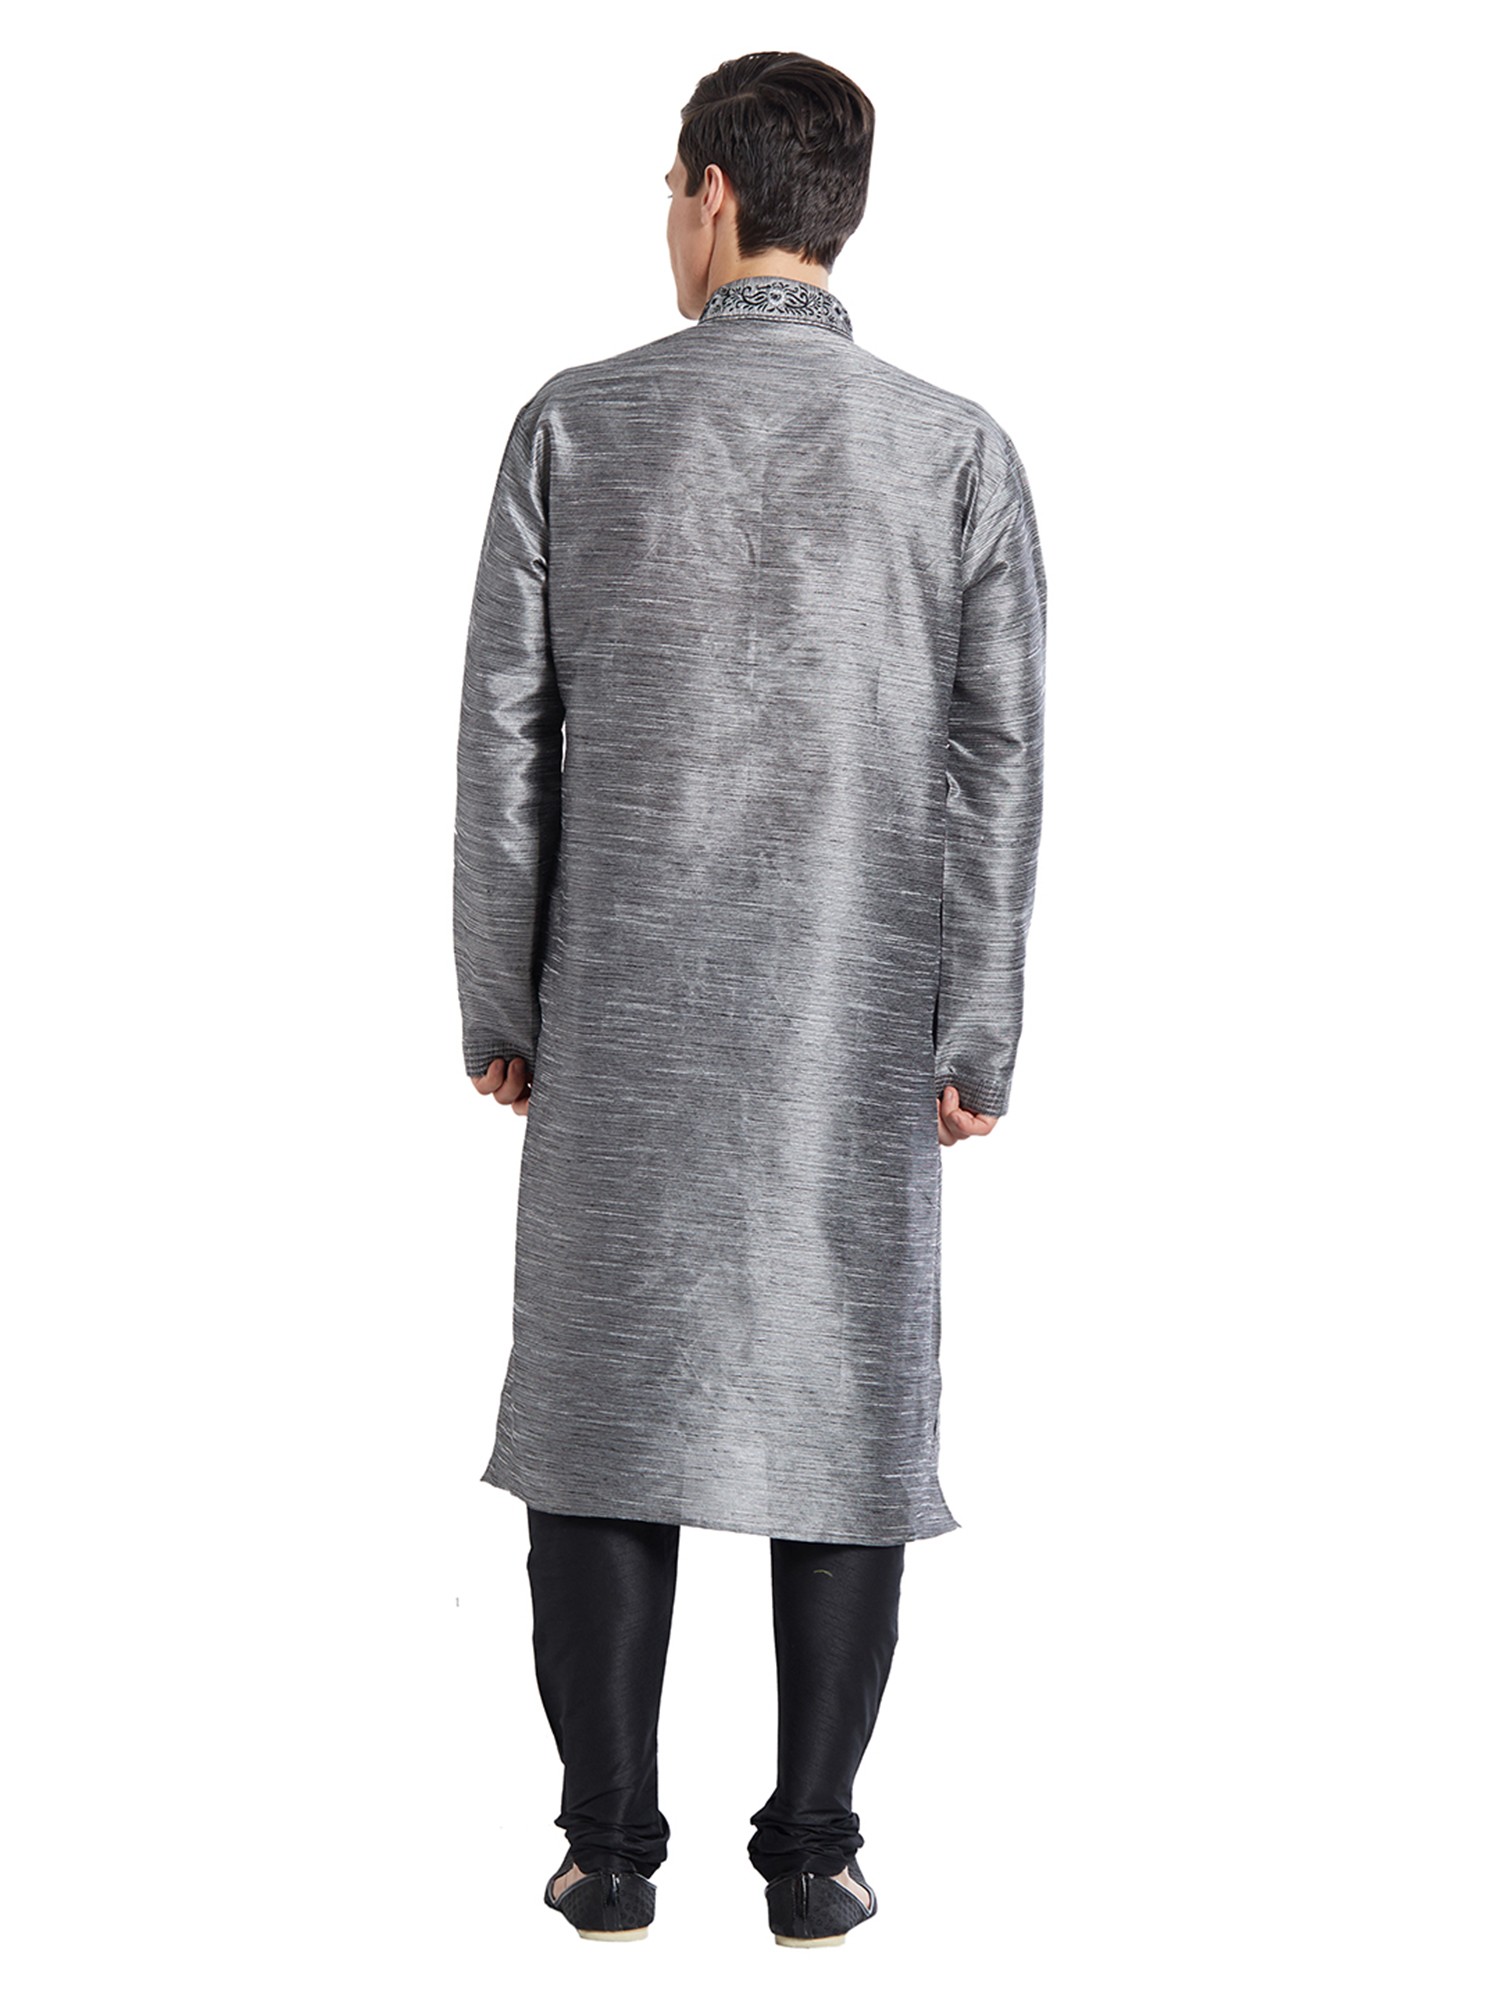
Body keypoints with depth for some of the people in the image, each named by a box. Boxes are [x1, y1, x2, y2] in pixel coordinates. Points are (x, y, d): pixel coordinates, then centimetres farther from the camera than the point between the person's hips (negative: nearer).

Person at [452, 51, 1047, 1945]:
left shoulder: (574, 423, -3)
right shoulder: (958, 450, -3)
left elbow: (505, 738, -4)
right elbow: (993, 762, -6)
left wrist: (494, 1007, 4)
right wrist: (979, 1038, 0)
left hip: (621, 1009, 0)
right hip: (860, 1026, 0)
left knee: (601, 1399, 8)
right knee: (841, 1410, 7)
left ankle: (611, 1844, 11)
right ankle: (812, 1848, 11)